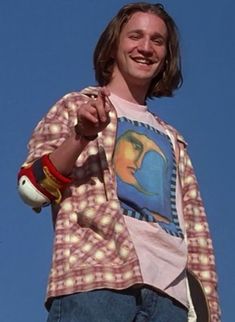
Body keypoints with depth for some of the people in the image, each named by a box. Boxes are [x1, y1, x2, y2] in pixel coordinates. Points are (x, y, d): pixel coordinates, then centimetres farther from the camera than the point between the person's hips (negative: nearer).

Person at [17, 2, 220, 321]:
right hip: (95, 276, -4)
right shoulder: (77, 106, 18)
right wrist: (81, 137, -10)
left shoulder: (172, 140, 31)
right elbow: (31, 188, 6)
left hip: (168, 288, 5)